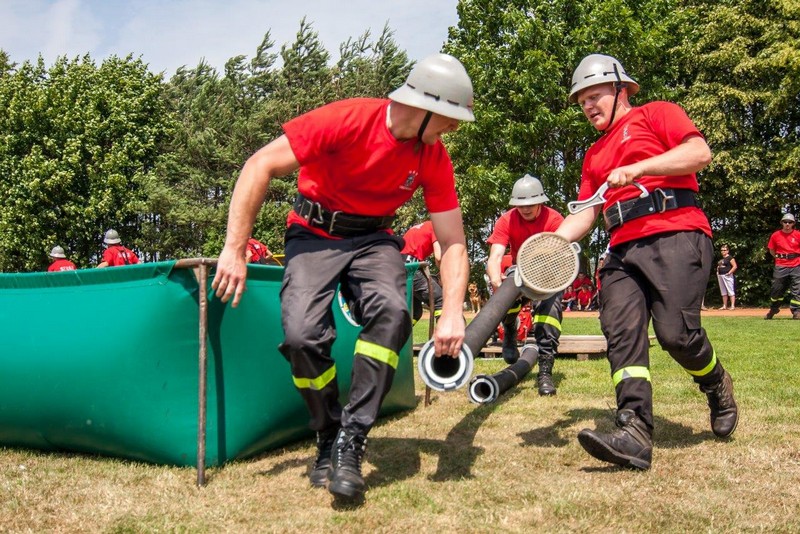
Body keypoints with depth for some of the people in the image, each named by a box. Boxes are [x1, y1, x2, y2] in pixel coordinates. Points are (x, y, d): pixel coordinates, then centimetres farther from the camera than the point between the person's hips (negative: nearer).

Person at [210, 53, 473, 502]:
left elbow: (453, 242, -9)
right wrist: (235, 250, -22)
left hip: (374, 239, 3)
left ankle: (351, 443, -18)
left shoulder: (434, 158, -10)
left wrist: (452, 313, -25)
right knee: (303, 335, -23)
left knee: (392, 312, -29)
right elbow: (260, 167, -20)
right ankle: (328, 439, 4)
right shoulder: (347, 120, -23)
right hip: (314, 234, -2)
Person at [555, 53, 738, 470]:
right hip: (623, 248, 6)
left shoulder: (656, 114, 12)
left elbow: (700, 153, -5)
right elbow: (584, 214, 22)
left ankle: (717, 387, 16)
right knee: (621, 334, -13)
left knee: (676, 332, -16)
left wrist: (636, 168, -13)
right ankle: (634, 433, -20)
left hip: (676, 236, -6)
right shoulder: (595, 154, 30)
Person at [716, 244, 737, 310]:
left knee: (730, 291, -9)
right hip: (720, 275, 9)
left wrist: (729, 272, -19)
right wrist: (717, 271, 15)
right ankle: (724, 306, 16)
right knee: (723, 292, 11)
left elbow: (735, 266, -13)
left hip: (727, 276, -9)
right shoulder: (720, 258, 17)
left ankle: (733, 306, -11)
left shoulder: (730, 258, -6)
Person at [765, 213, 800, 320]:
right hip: (780, 267, 1)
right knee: (776, 289, 7)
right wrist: (778, 257, 6)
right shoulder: (775, 235, 1)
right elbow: (771, 250, 12)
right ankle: (773, 309, 24)